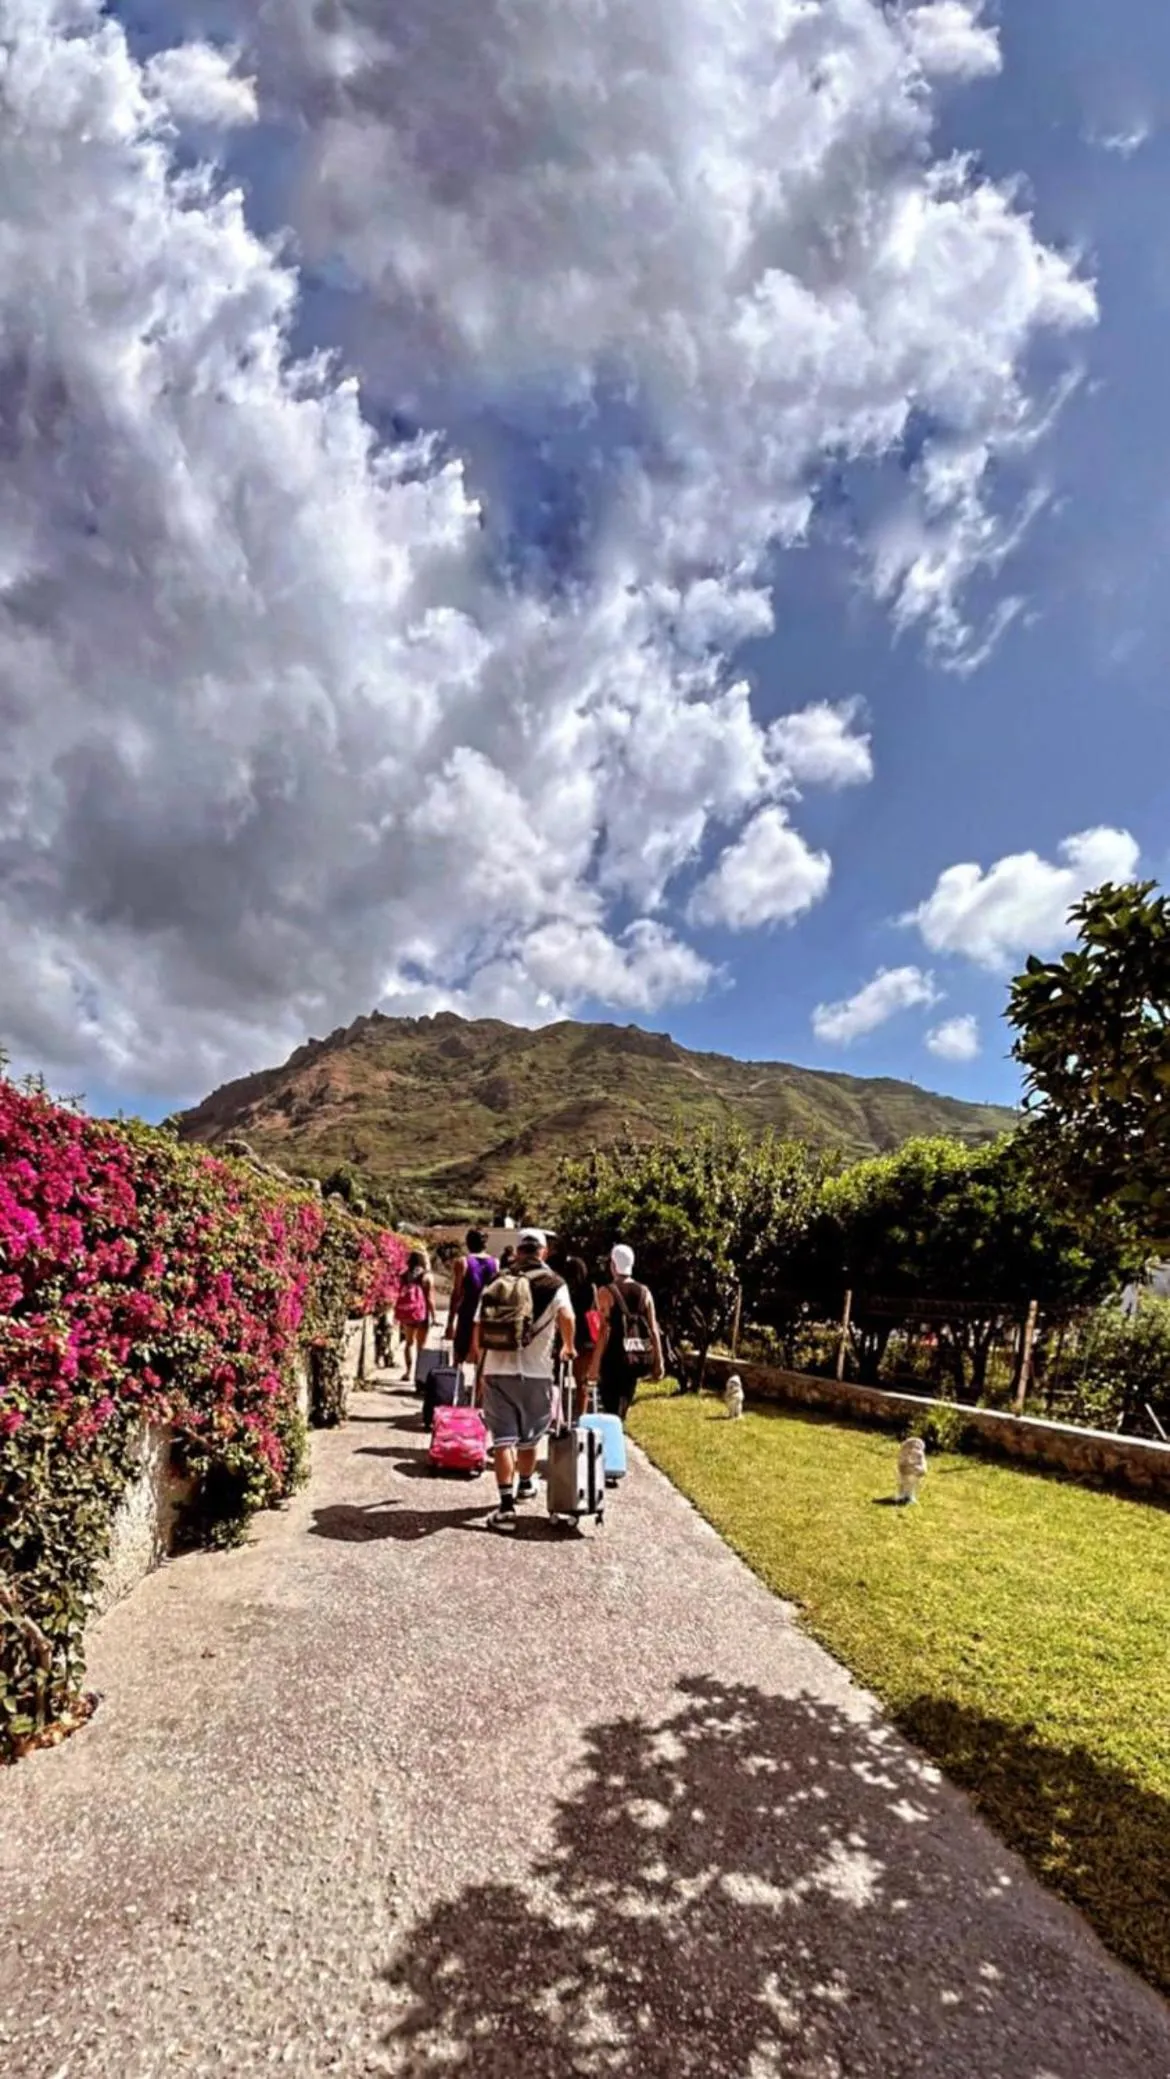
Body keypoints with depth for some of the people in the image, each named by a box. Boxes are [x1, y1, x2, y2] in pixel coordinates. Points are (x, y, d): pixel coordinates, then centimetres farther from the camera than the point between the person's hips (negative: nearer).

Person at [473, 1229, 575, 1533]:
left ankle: (506, 1505, -2)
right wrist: (569, 1347, -4)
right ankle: (525, 1485, 41)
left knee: (502, 1438, 5)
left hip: (496, 1371, 1)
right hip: (536, 1373, -1)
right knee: (529, 1437, 20)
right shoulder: (553, 1284, -3)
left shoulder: (496, 1284, 7)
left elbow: (477, 1336, 6)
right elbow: (566, 1317, -22)